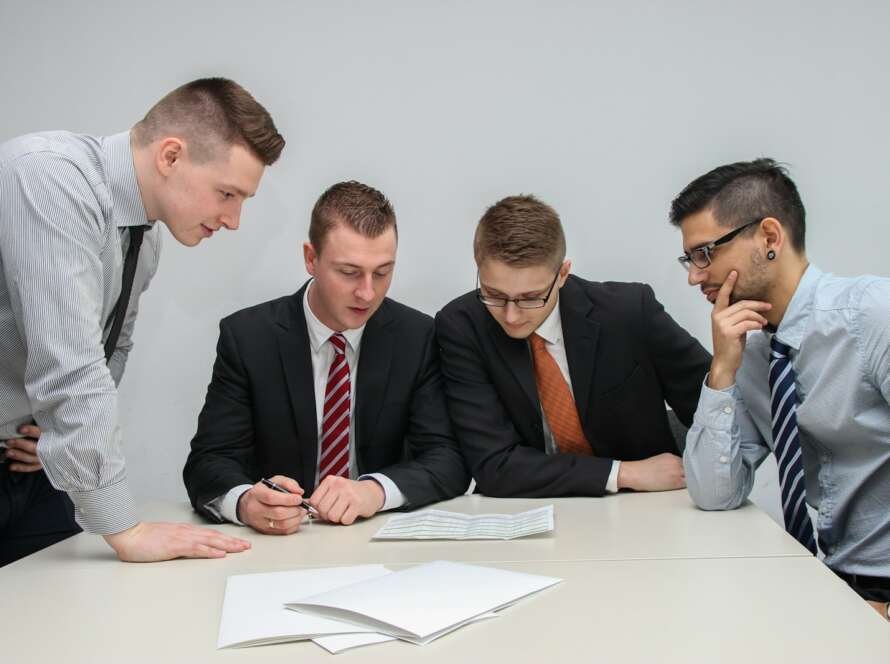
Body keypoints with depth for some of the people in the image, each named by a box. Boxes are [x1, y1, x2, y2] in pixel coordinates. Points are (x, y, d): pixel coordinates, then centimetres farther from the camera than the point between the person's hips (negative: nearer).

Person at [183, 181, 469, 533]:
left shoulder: (418, 338, -3)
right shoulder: (246, 337, -5)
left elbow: (449, 462, -7)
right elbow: (208, 463, -9)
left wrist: (376, 490, -27)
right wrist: (244, 502, -33)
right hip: (277, 545, 0)